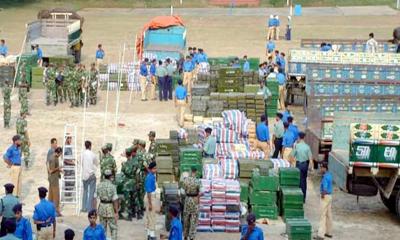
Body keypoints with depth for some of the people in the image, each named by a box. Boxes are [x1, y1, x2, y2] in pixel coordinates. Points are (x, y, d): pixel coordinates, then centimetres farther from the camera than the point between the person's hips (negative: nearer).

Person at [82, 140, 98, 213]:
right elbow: (97, 164, 3)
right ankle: (89, 208, -3)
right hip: (91, 174, -4)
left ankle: (84, 207, 17)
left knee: (85, 191, 15)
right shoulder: (92, 154, -10)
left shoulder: (83, 154, -3)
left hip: (84, 175, 4)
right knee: (91, 192, 0)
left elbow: (82, 164, 4)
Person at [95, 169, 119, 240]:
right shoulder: (112, 186, -16)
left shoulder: (99, 185, -1)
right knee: (114, 228, 5)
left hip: (101, 207, 5)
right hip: (110, 208, -5)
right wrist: (116, 212, -12)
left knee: (103, 228, 14)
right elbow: (115, 200, -17)